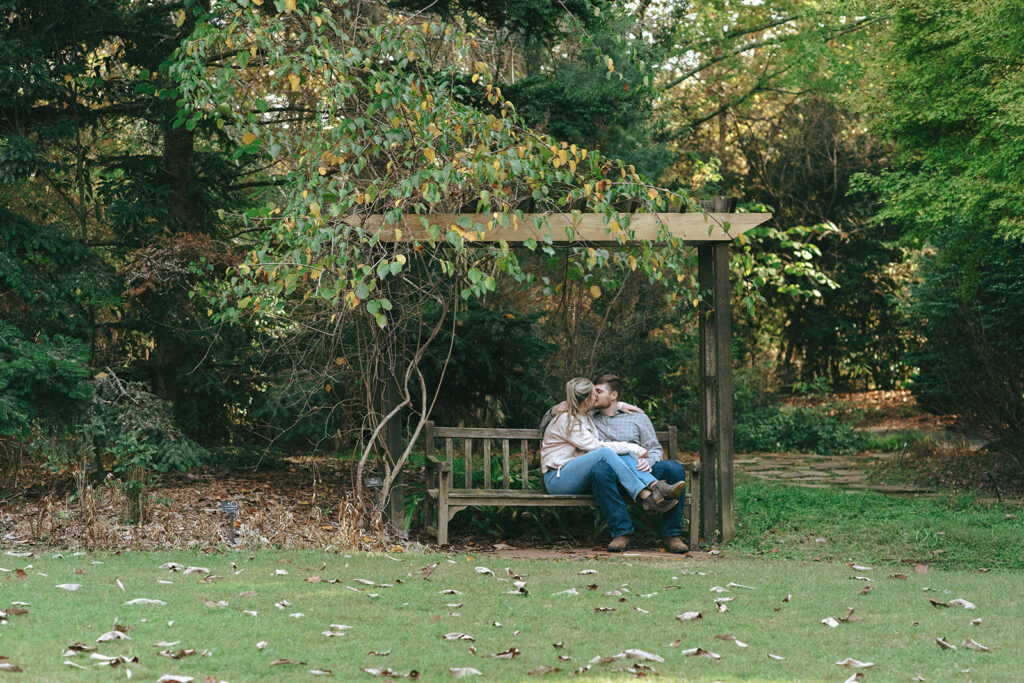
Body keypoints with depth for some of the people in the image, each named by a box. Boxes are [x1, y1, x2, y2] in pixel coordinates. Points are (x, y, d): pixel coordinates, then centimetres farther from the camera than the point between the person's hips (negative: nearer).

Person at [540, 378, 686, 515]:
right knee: (605, 453, -33)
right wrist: (633, 448, -17)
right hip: (557, 478, -9)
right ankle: (646, 497, -43)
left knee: (624, 455, -16)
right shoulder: (565, 420, -15)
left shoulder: (583, 414, 13)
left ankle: (656, 486, -38)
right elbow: (596, 446, -20)